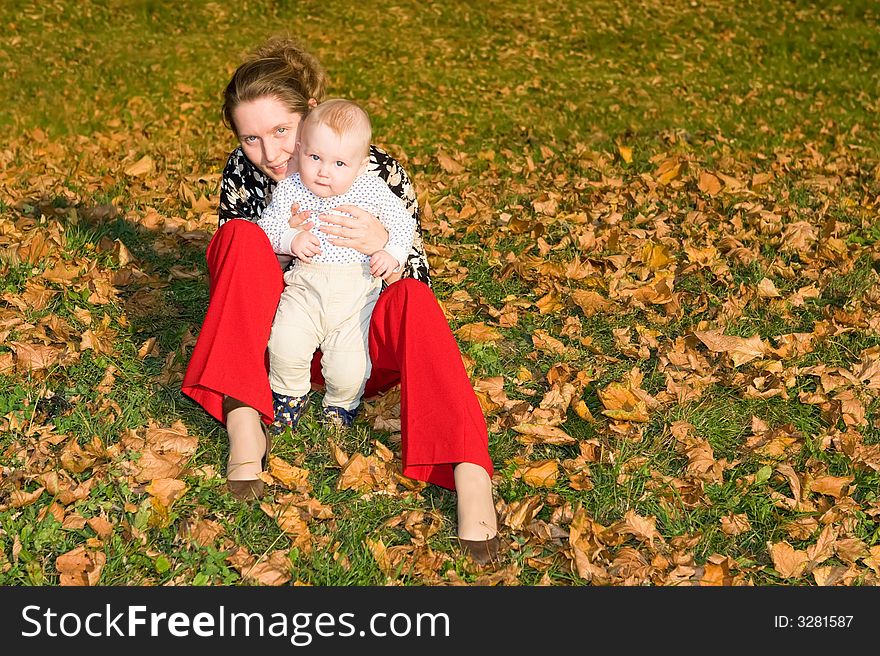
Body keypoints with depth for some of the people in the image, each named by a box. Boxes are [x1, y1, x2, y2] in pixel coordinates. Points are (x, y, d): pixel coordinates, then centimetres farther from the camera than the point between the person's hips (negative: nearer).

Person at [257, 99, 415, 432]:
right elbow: (267, 226, 3)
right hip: (306, 285, 1)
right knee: (285, 344, -19)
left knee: (349, 364, -10)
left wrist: (392, 253, -11)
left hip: (358, 288, -1)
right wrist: (291, 240, -17)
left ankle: (342, 403, 25)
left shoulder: (371, 190, -2)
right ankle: (290, 394, 14)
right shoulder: (290, 189, 0)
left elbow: (404, 223, 7)